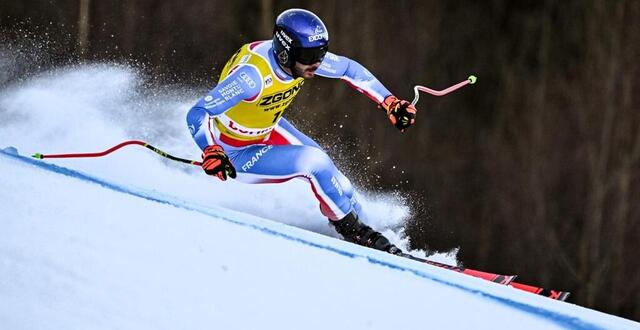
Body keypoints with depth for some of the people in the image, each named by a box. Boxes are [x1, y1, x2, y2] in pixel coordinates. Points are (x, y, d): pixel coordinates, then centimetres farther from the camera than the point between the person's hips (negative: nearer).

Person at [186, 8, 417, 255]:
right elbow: (198, 115, -39)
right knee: (315, 164, -19)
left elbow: (349, 69, 2)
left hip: (267, 130, 7)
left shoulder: (303, 56, -17)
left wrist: (390, 102, -3)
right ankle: (352, 230, 0)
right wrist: (211, 152, -56)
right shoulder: (253, 74, -38)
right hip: (234, 155, -7)